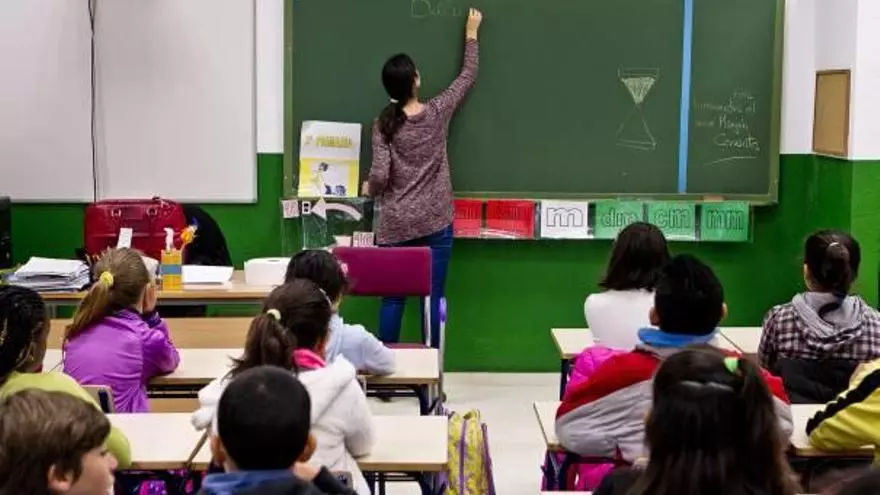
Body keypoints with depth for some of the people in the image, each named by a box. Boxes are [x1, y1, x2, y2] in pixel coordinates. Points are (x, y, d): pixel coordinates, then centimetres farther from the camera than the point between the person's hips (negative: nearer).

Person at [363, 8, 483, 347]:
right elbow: (468, 77, 11)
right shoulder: (437, 112, -4)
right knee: (432, 298, 4)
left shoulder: (384, 125, -6)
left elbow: (380, 177, -12)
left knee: (393, 298, 6)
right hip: (435, 223, 0)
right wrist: (471, 34, 22)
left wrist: (368, 189, 11)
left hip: (396, 226, 0)